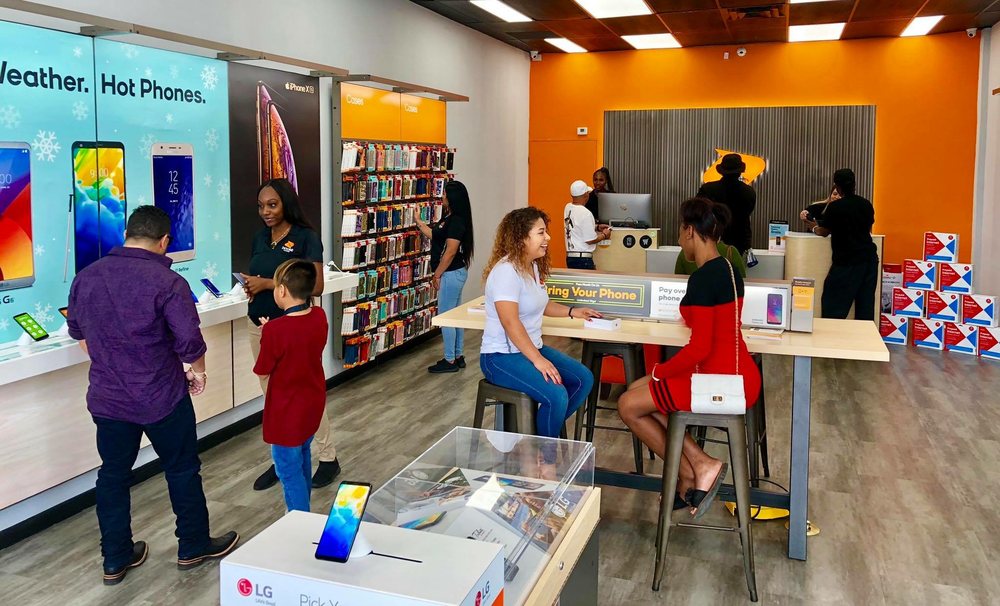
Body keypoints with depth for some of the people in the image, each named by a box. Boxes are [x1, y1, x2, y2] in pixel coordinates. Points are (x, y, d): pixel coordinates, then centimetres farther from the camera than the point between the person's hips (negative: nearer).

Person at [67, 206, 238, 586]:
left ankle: (116, 560, 27)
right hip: (162, 397, -4)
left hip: (107, 398, 5)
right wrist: (197, 371, 0)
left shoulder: (86, 278, -1)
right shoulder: (167, 282, -19)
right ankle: (193, 547, 27)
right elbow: (190, 341, -21)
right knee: (182, 471, 13)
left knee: (113, 475, 16)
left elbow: (76, 331, 14)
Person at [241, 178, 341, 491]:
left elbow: (316, 286, -17)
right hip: (259, 325, 6)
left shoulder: (306, 237, -10)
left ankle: (328, 458, 17)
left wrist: (267, 283, -21)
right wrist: (249, 286, -6)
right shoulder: (260, 238, 8)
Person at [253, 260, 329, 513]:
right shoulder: (320, 317, -8)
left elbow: (262, 369, -13)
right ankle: (303, 510, 41)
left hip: (287, 411, -7)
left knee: (289, 468, 7)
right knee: (302, 455, 25)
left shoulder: (275, 330, -27)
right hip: (313, 403, 7)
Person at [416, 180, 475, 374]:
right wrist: (417, 221, 27)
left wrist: (437, 274, -16)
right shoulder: (449, 217, 9)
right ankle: (458, 357, 24)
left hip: (452, 274, -10)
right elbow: (434, 235, 21)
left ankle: (450, 361, 6)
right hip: (454, 273, 10)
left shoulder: (456, 221, -20)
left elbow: (450, 251, -22)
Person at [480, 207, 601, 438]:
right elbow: (511, 322, -26)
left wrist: (572, 312, 17)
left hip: (532, 347, 10)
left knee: (584, 379, 0)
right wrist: (537, 360, -27)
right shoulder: (506, 271, -20)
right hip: (501, 356, -10)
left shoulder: (534, 266, 10)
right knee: (556, 395, -26)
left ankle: (549, 426, 15)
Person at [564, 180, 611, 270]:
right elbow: (590, 240, -15)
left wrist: (597, 227, 21)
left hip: (569, 256, 8)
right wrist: (604, 235, 3)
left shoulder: (568, 208, 6)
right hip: (583, 259, -8)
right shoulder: (585, 213, -18)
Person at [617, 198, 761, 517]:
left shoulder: (702, 278, -21)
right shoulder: (729, 269, 8)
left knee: (628, 406, 4)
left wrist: (661, 371, -8)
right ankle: (700, 464, 11)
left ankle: (691, 475, 11)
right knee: (640, 390, 18)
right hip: (741, 377, 10)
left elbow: (700, 348, -22)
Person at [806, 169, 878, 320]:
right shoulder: (866, 205, 6)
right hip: (869, 259, 6)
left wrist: (814, 227, 22)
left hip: (847, 262, -6)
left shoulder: (835, 207, -11)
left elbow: (823, 232, 1)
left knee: (833, 307, -2)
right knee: (865, 305, 9)